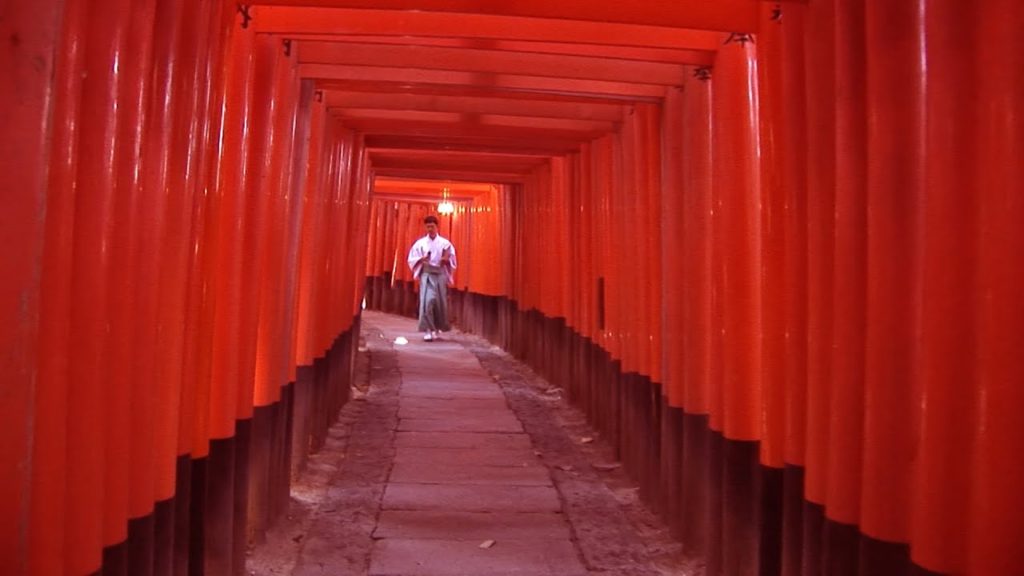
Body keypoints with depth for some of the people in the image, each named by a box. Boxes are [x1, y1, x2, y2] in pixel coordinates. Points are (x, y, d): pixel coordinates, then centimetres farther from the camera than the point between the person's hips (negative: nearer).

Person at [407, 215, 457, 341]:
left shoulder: (445, 243, 3)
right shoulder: (420, 243, 3)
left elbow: (452, 261, 7)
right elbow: (412, 259, 5)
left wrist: (446, 260, -15)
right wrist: (421, 259, -14)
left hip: (440, 275, 1)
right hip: (426, 275, -1)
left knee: (440, 302, 6)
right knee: (427, 301, -13)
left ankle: (437, 329, 23)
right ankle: (429, 330, -12)